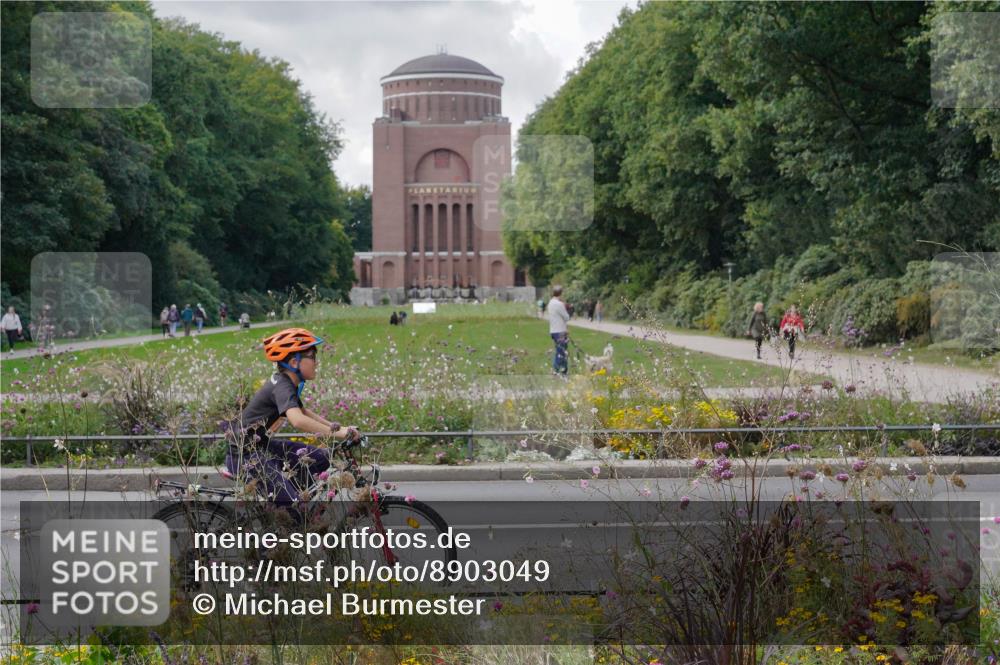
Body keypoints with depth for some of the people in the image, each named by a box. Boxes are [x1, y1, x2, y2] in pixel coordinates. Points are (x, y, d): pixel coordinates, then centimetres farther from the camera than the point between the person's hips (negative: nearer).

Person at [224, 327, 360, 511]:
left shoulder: (286, 382, 5)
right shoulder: (282, 386, -25)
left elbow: (303, 411, 22)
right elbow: (298, 420, -43)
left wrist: (333, 426, 8)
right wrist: (338, 433, -40)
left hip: (262, 446, 10)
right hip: (245, 455, -10)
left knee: (321, 459, 4)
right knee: (292, 504, -18)